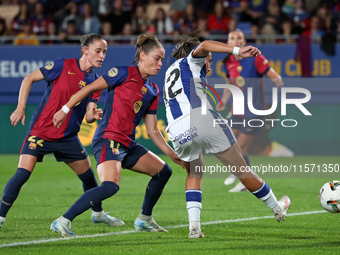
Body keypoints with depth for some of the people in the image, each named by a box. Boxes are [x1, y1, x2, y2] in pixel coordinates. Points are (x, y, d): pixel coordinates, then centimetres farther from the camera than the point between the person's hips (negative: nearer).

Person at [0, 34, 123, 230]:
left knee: (88, 176, 11)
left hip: (68, 137, 5)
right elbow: (29, 79, -4)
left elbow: (88, 115, -2)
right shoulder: (62, 66, -11)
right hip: (40, 131, -5)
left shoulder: (96, 81, 2)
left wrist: (94, 116, -26)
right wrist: (21, 108, -10)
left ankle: (98, 213, 36)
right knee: (22, 175, -17)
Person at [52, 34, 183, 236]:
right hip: (108, 139, -9)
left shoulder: (153, 91, 16)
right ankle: (63, 222, -26)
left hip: (128, 144, 9)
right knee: (111, 186, -29)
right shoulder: (124, 73, -5)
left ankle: (144, 219, 29)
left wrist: (173, 155, 13)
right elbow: (90, 88, -2)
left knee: (163, 171, 15)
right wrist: (66, 109, -5)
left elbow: (152, 131, 18)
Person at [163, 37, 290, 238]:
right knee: (241, 169, 7)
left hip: (178, 132, 6)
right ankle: (278, 209, 22)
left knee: (194, 174, 28)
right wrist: (237, 51, -19)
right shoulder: (191, 61, 16)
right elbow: (204, 46, -8)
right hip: (202, 118, -6)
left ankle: (194, 225, 8)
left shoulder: (170, 72, 34)